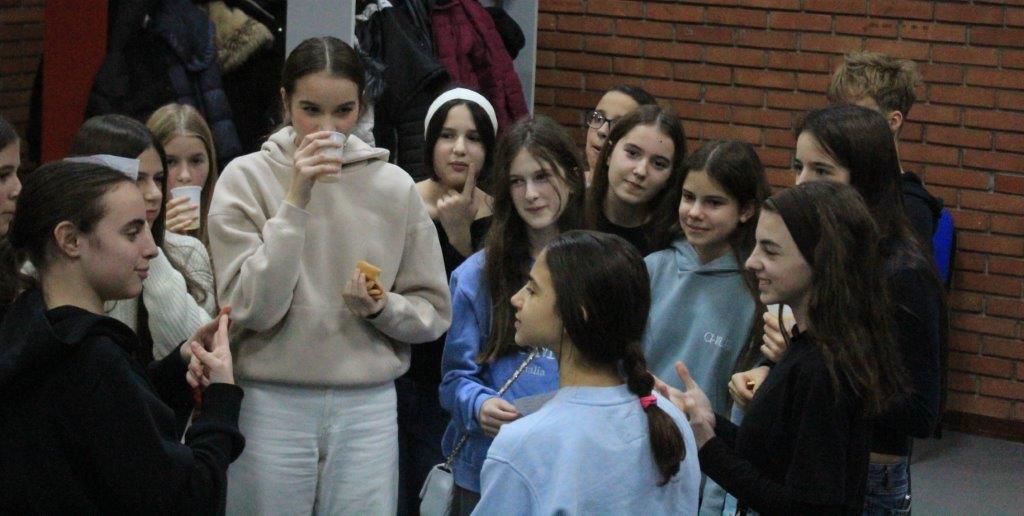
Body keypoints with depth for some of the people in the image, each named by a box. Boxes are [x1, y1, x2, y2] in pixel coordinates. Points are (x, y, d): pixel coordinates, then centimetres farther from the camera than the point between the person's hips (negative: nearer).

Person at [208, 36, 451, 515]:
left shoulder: (393, 187, 4)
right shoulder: (246, 178, -3)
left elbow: (434, 312, 9)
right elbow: (253, 307, -12)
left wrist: (382, 308, -11)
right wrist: (294, 202, -16)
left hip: (368, 408, 2)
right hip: (271, 407, -2)